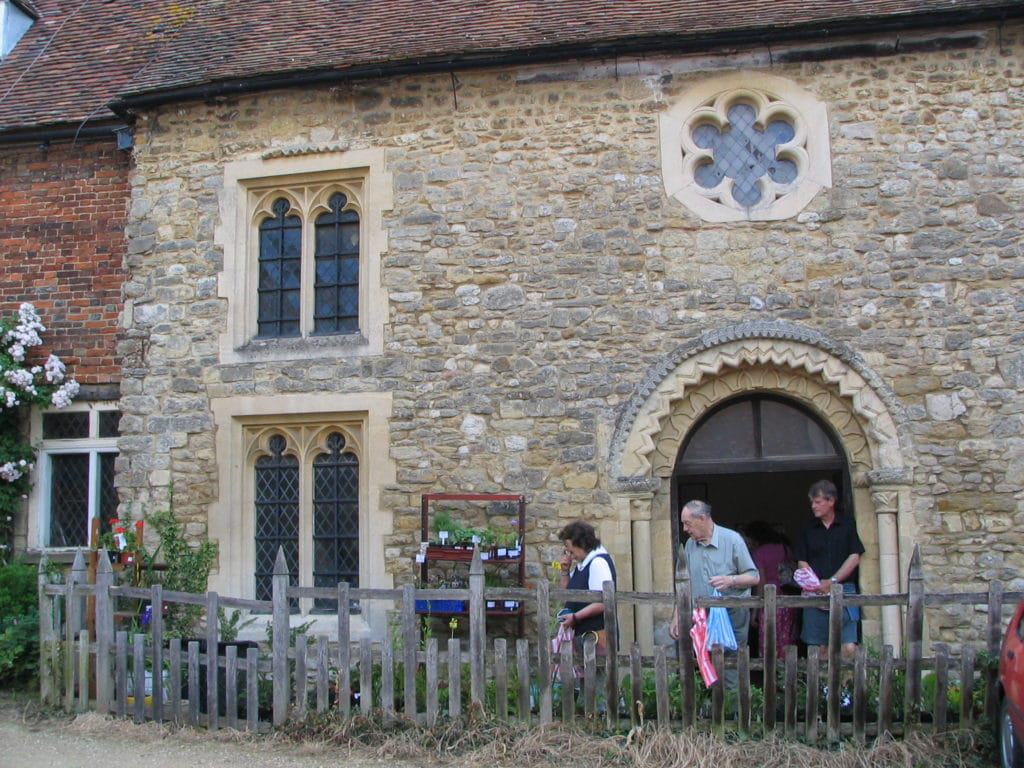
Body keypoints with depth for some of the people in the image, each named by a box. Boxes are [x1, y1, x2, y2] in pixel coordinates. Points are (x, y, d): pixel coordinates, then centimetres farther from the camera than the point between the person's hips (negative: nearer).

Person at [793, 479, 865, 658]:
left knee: (849, 647, -12)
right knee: (817, 648, -1)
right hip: (815, 594, 2)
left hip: (844, 590, -2)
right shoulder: (808, 530, 13)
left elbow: (855, 557, 0)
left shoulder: (848, 525, 5)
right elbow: (802, 562, 10)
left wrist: (832, 581, -9)